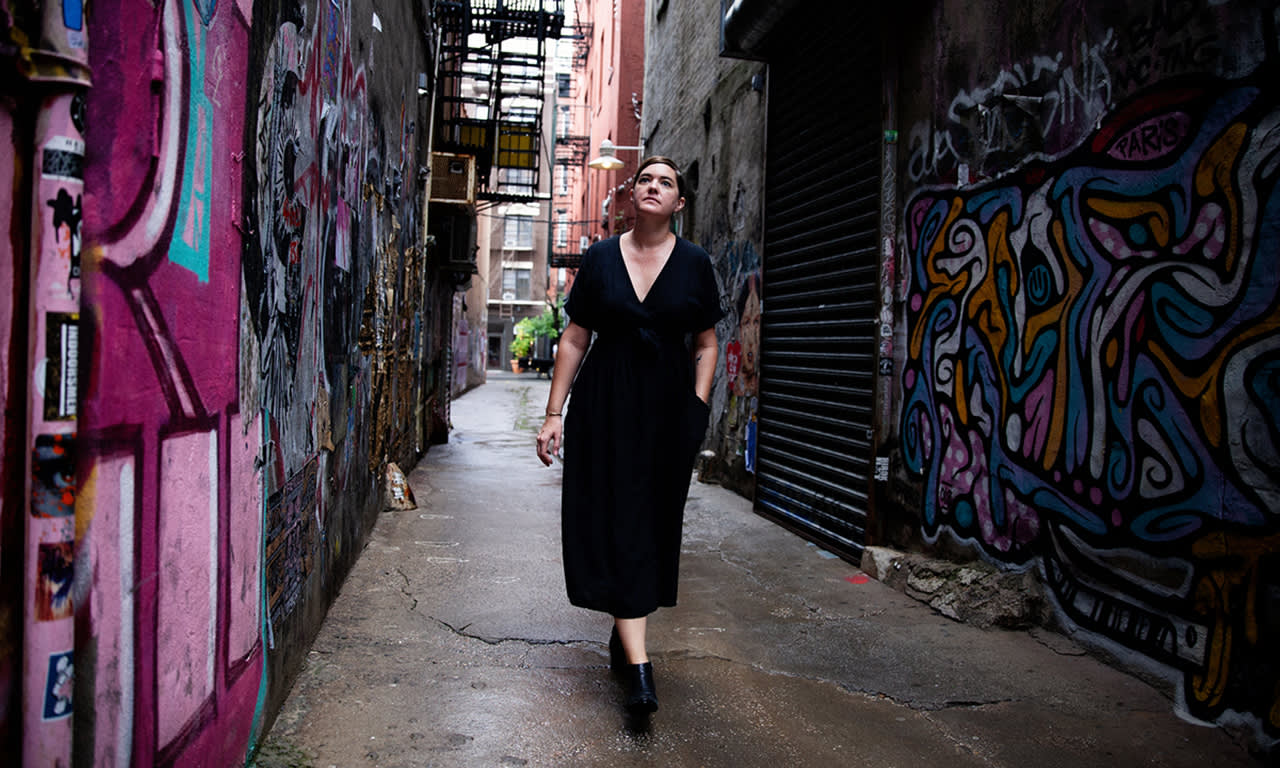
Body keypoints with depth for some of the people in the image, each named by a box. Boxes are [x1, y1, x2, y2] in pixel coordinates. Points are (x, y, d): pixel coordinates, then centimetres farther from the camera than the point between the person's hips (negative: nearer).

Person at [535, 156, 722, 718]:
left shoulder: (694, 264, 4)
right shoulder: (600, 258, 4)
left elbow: (705, 345, 8)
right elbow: (574, 340, 5)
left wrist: (698, 409, -4)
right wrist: (554, 412, 1)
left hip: (668, 408, 1)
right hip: (605, 403, -1)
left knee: (654, 525, 7)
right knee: (618, 525, -8)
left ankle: (623, 638, 27)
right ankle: (639, 667, -10)